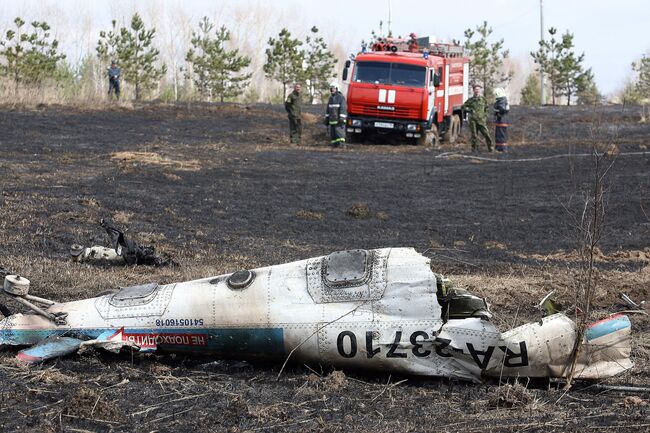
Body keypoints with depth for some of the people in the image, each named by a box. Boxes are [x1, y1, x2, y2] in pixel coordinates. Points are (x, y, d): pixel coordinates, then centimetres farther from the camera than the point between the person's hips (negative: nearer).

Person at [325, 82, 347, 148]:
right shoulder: (331, 98, 19)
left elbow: (343, 108, -12)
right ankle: (334, 144, 6)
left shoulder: (341, 97, -5)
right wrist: (326, 119, 19)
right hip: (332, 120, 7)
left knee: (339, 131, -15)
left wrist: (341, 118, -19)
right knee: (332, 133, 4)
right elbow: (328, 109, 23)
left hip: (339, 120, -7)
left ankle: (341, 142, -18)